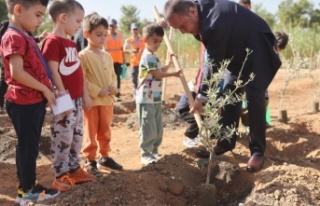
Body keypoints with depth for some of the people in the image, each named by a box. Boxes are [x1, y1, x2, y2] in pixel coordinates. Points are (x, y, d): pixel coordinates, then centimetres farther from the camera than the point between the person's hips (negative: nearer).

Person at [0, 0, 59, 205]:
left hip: (35, 101, 9)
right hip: (24, 103, -9)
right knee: (27, 146, 1)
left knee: (31, 146, 17)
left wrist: (46, 91, 8)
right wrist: (45, 89, -16)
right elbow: (17, 72, -23)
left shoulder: (26, 37, 14)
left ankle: (30, 184, 29)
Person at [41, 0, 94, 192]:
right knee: (63, 138, 0)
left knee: (77, 136, 16)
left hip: (77, 99, 9)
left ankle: (74, 169, 28)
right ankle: (61, 175, 11)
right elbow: (53, 72, -19)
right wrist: (63, 97, -20)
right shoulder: (53, 41, -15)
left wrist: (85, 94, 17)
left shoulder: (72, 43, 14)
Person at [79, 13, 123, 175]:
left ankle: (104, 157, 28)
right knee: (91, 132, 3)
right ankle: (90, 161, 13)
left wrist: (113, 86, -4)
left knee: (105, 131, 16)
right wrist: (97, 91, -19)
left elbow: (113, 75, 17)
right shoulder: (83, 55, -12)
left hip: (107, 100, 7)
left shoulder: (107, 56, 11)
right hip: (91, 101, -6)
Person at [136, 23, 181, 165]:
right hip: (146, 99, -10)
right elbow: (158, 74, -17)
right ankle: (145, 154, 0)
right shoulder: (148, 56, -16)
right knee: (148, 127, -6)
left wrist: (170, 62, 15)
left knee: (158, 127, 14)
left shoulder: (154, 56, 16)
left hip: (155, 98, 10)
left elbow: (161, 71, 22)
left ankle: (154, 150, 23)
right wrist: (174, 74, -11)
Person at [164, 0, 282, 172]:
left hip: (257, 50, -9)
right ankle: (226, 142, 16)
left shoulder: (216, 24, -37)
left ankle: (257, 151, -5)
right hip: (239, 51, 9)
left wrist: (202, 96, -20)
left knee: (254, 98, -15)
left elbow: (215, 64, -28)